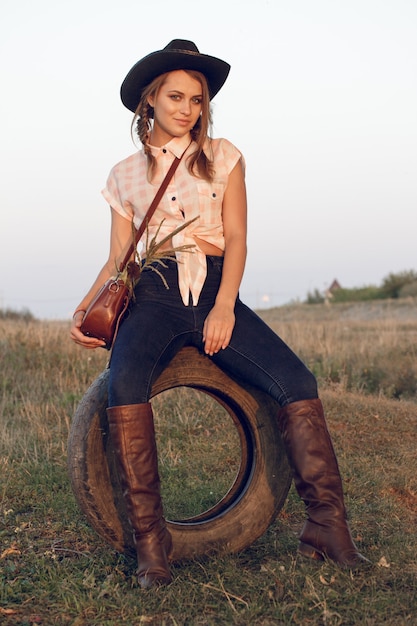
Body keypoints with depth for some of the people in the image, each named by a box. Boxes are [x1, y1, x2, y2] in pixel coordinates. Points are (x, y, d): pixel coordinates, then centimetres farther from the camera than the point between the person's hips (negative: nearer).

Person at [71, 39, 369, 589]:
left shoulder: (222, 156, 13)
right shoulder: (125, 174, 16)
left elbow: (236, 240, 5)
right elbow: (118, 259, 15)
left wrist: (223, 307, -11)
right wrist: (85, 310, -4)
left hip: (216, 291, 0)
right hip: (152, 295, 0)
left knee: (296, 380, -23)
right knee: (124, 385, -32)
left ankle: (327, 524, -18)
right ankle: (149, 538, -26)